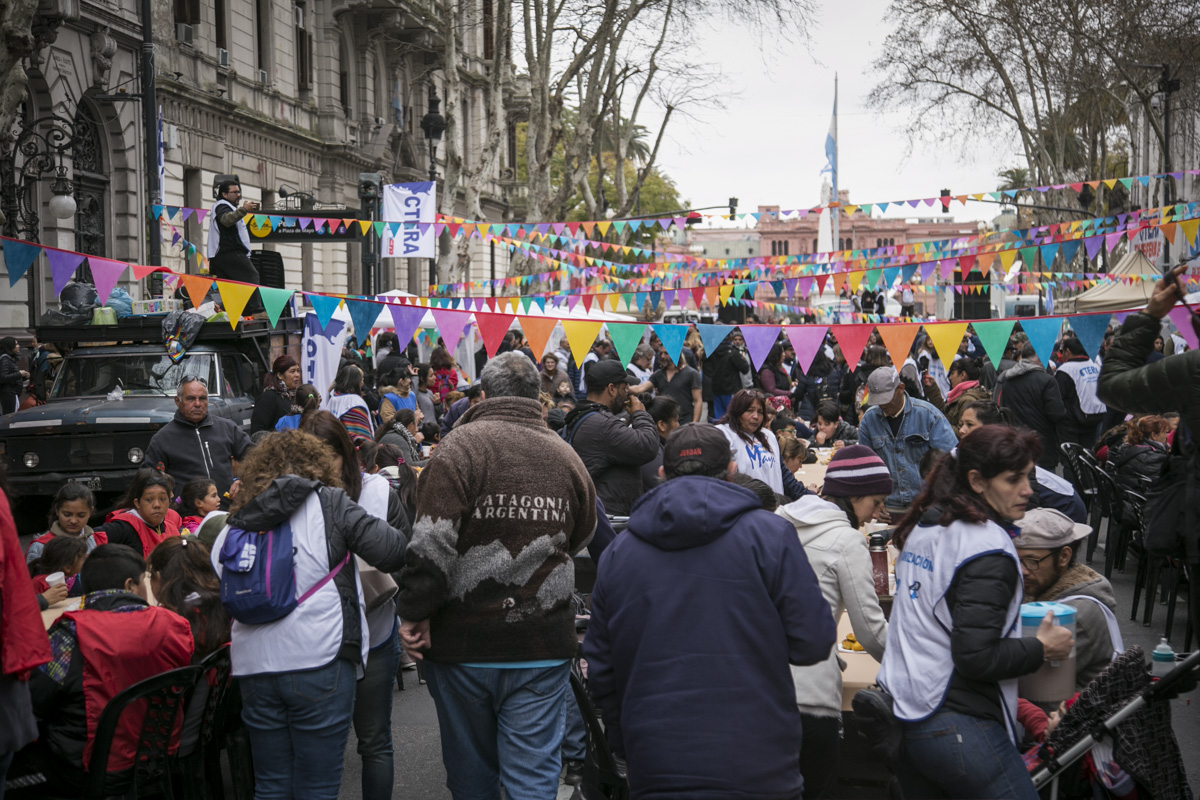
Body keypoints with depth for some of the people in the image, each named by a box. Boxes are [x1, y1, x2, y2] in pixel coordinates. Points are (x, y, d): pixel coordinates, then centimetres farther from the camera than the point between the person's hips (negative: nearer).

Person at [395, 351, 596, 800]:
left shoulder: (460, 446, -9)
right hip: (542, 647, 2)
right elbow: (581, 540, 16)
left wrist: (415, 613, -8)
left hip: (464, 645, -2)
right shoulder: (566, 456, 4)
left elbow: (432, 543, -16)